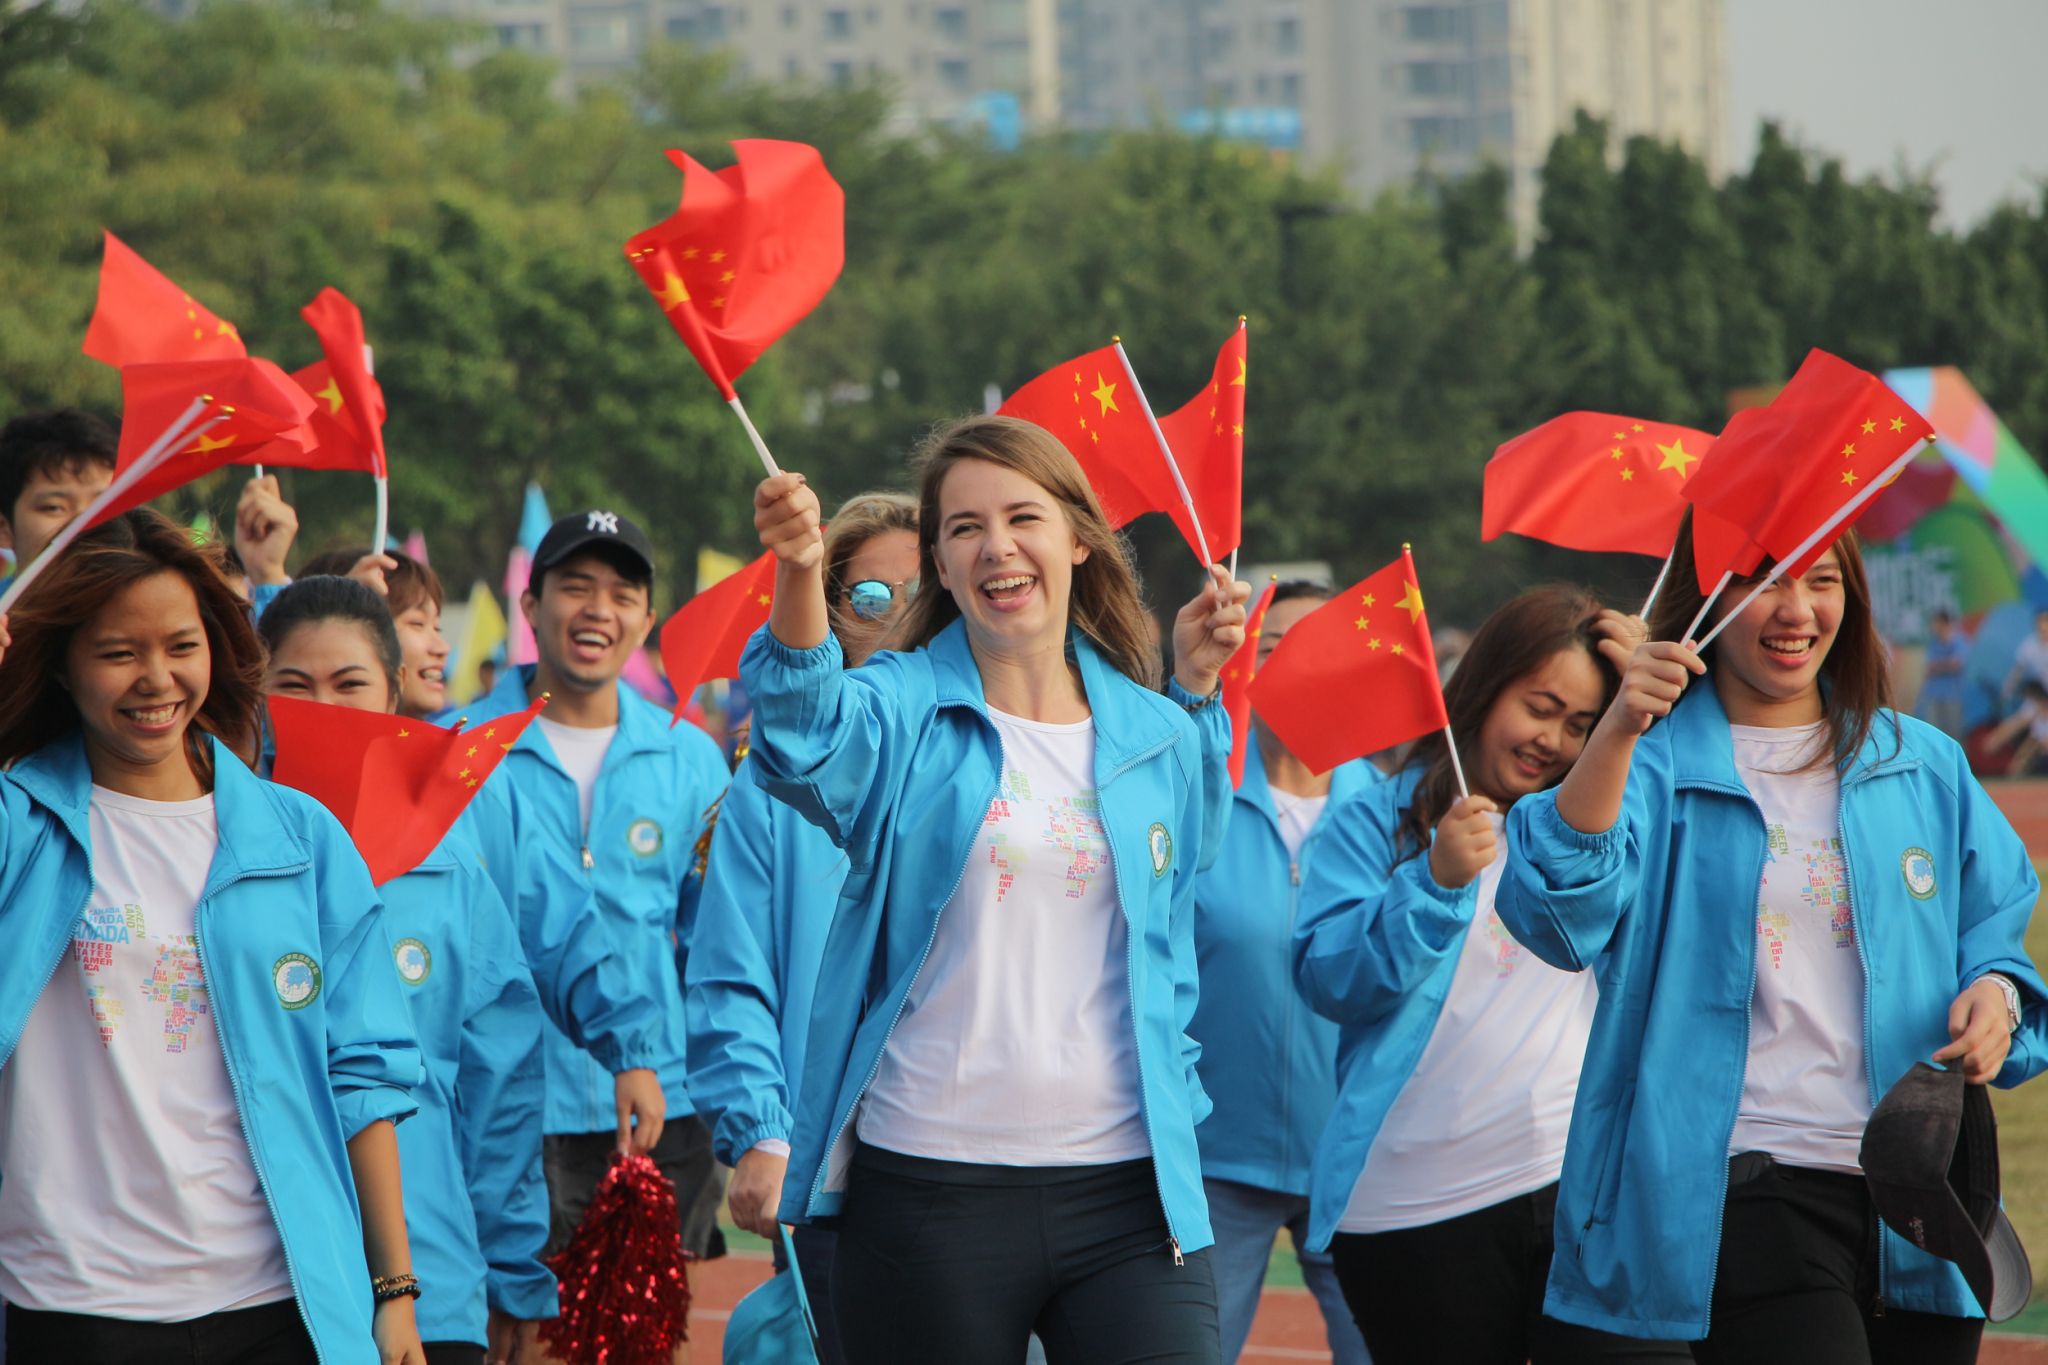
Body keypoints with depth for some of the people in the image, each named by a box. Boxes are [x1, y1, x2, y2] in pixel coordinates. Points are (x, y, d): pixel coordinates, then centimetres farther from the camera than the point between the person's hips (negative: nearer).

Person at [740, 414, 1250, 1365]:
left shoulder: (1157, 734, 10)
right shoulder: (903, 713, -1)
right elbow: (808, 738, -25)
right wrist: (798, 574, -43)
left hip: (1127, 1187, 2)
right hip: (930, 1191, -2)